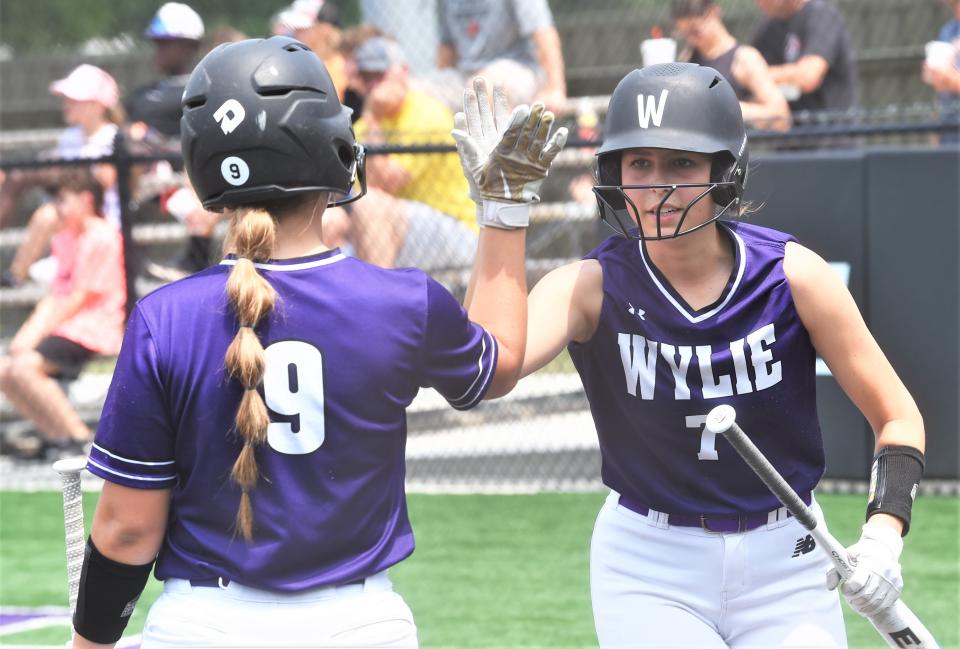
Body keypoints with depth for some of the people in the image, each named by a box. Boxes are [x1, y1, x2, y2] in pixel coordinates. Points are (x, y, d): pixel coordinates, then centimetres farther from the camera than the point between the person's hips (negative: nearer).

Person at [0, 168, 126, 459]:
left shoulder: (102, 237, -11)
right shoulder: (66, 238, 19)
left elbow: (79, 299, -14)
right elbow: (55, 296, 13)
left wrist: (36, 334, -14)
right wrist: (29, 331, -3)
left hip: (92, 329, -9)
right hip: (65, 325, 9)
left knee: (26, 366, -28)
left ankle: (78, 436, -19)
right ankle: (53, 434, 3)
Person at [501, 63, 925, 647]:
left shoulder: (792, 274, -10)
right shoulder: (591, 286, -13)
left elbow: (899, 418, -2)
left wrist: (884, 535, -18)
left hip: (785, 564, 1)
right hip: (649, 571, -1)